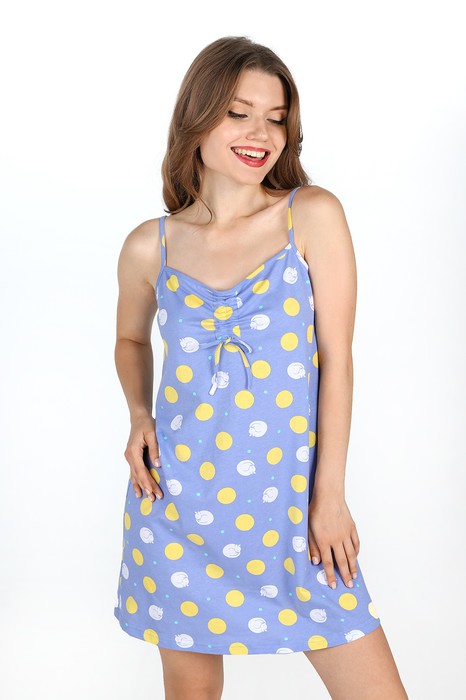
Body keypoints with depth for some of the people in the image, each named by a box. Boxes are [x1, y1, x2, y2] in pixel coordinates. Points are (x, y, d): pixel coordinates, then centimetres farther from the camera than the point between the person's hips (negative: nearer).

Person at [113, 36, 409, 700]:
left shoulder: (314, 214, -5)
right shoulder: (150, 246, 0)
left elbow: (336, 356, -6)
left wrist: (330, 493, -6)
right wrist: (139, 415, 1)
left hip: (291, 501, -1)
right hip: (179, 497, 1)